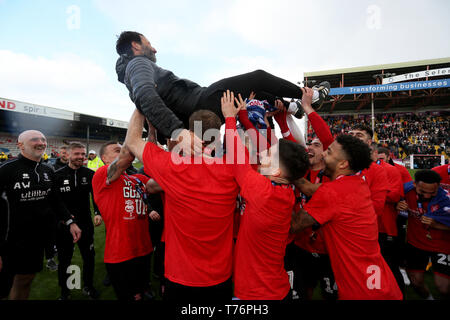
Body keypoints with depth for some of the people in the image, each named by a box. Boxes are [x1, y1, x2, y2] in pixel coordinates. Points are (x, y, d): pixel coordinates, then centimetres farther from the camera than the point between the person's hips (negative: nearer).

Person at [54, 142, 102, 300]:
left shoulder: (90, 174, -2)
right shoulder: (58, 175, -5)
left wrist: (98, 213, -12)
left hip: (86, 223, 1)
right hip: (64, 224, -1)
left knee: (89, 256, 12)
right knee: (64, 259, 14)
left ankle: (88, 287, 33)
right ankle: (64, 291, 35)